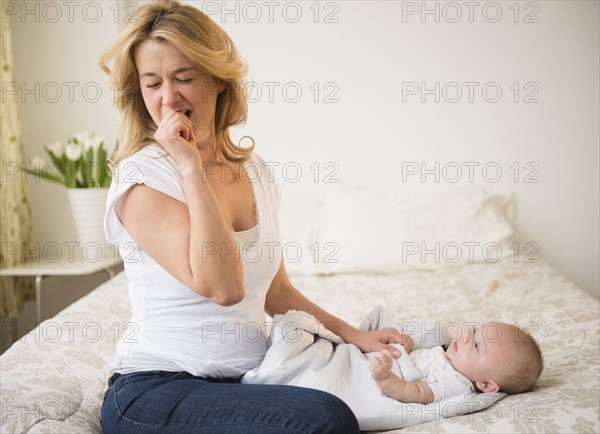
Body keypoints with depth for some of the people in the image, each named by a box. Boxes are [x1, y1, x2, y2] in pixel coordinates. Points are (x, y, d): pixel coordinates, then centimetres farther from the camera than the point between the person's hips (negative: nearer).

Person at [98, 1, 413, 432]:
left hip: (242, 382, 6)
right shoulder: (141, 177, -11)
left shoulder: (254, 170, 8)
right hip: (154, 391, -5)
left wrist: (353, 334, 5)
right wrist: (191, 167, -22)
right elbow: (222, 287, -25)